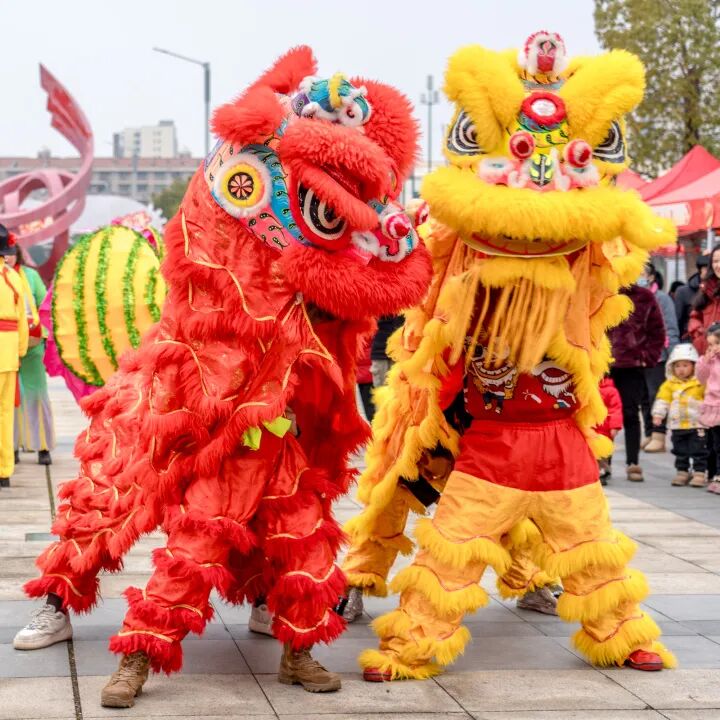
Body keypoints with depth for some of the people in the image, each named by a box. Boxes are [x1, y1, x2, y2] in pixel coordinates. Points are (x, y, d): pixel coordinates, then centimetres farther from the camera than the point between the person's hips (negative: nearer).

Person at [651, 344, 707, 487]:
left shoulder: (701, 382, -6)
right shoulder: (670, 384, 3)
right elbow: (662, 400, 1)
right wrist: (658, 414, -9)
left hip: (697, 425, -4)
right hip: (677, 426, 4)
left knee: (698, 452, 0)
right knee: (680, 452, 13)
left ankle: (699, 473, 6)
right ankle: (682, 472, 24)